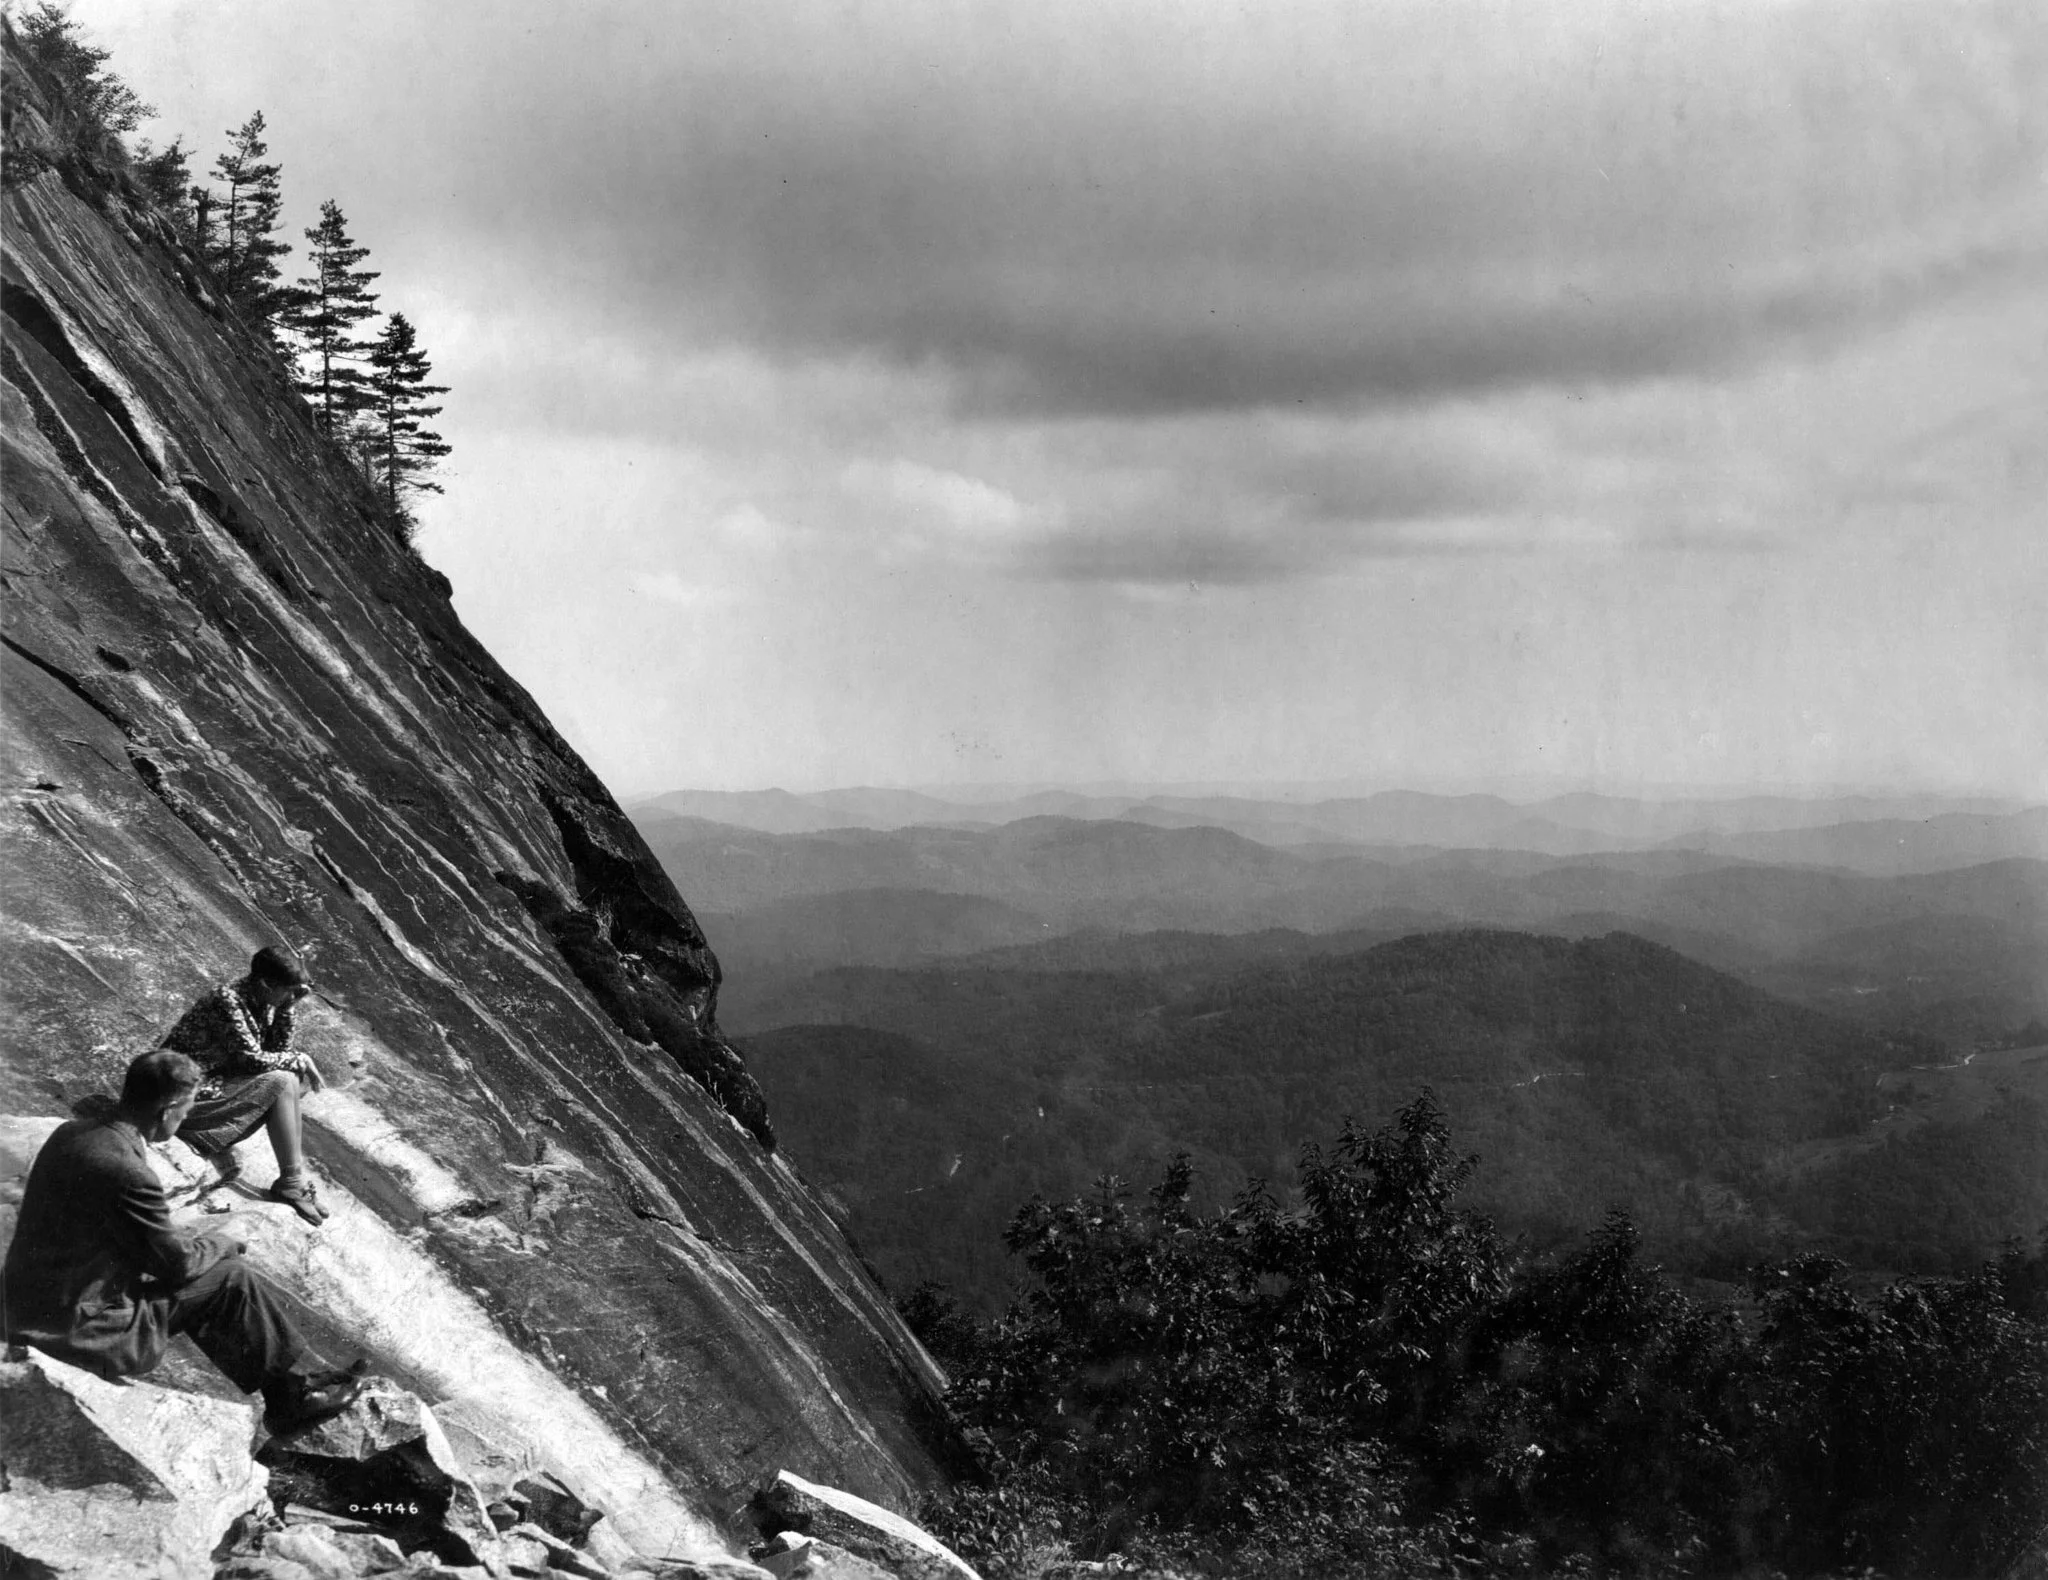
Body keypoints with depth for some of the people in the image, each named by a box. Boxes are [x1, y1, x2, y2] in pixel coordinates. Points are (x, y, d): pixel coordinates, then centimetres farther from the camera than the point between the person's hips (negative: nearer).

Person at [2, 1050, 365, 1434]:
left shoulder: (70, 1134, 0)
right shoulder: (126, 1172, -28)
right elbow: (177, 1262, -14)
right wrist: (224, 1244, 7)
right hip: (80, 1333, -9)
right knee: (235, 1280, -2)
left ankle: (279, 1386, 27)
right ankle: (292, 1395, 16)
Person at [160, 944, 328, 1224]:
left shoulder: (262, 1000, 3)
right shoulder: (227, 1001, -23)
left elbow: (279, 1050, 6)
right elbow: (252, 1060, -23)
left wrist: (289, 1006, -5)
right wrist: (299, 1060, -11)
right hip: (188, 1095, -9)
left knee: (298, 1079, 1)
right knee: (281, 1083, -21)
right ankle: (291, 1183, -14)